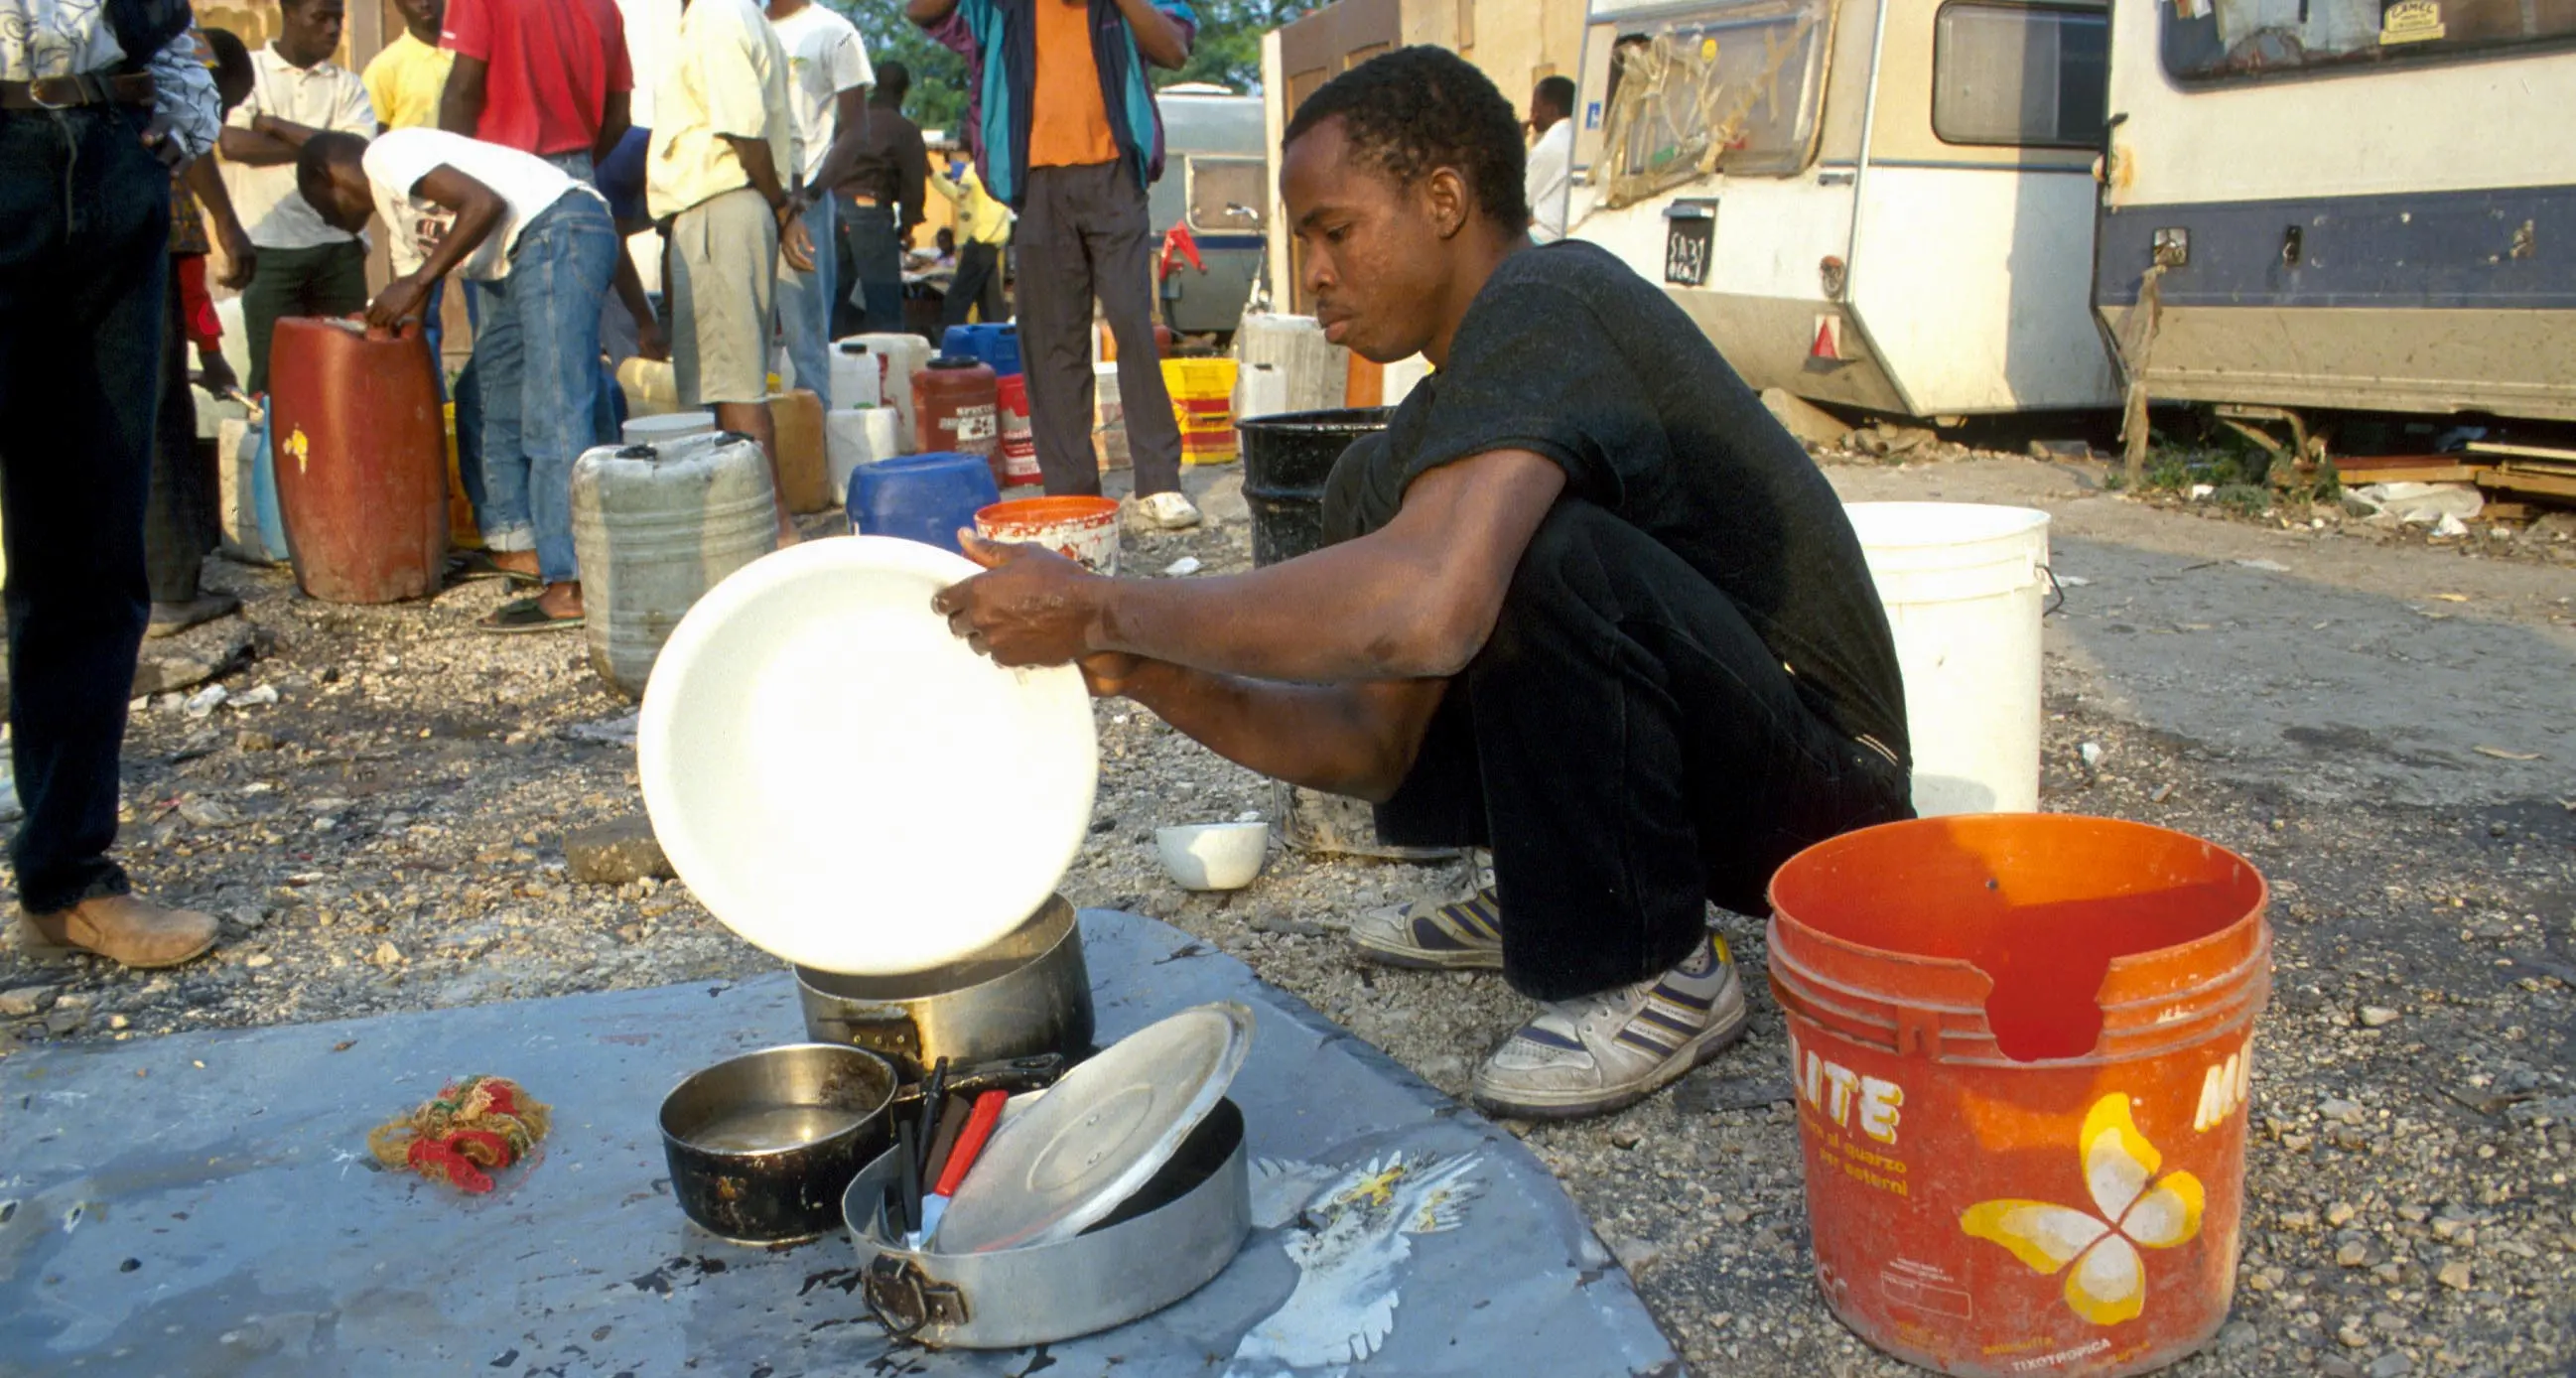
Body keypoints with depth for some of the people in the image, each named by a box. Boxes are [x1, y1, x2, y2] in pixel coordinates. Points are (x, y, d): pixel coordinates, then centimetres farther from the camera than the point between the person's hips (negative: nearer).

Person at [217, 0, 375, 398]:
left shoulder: (347, 85, 16)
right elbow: (234, 143, -9)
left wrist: (274, 125, -4)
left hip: (338, 247, 3)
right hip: (271, 246, -2)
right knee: (274, 371, -5)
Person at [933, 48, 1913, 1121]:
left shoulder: (1542, 307, -19)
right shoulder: (1450, 404, 10)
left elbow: (1425, 606, -39)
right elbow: (1375, 745, 6)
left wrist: (1103, 609, -28)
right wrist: (1144, 672, -7)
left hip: (1821, 780, -9)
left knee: (1531, 546, -32)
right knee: (1369, 493, 7)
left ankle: (1649, 973, -13)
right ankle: (1549, 899, 13)